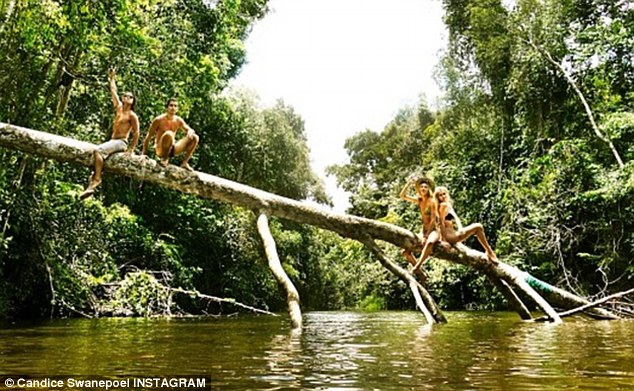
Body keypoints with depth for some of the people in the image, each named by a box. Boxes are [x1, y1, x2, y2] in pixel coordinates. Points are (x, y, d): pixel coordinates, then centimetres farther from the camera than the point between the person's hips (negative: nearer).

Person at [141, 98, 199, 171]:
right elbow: (148, 137, -5)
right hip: (160, 149, -5)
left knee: (194, 137, -9)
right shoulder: (159, 120, -9)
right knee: (169, 134, -36)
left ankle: (184, 163, -8)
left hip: (172, 149, 5)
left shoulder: (178, 120, 4)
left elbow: (190, 130, 4)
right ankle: (165, 159, -18)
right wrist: (143, 153, -7)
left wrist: (190, 132, -23)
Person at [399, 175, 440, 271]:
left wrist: (426, 236, -19)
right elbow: (402, 195, 5)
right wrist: (409, 183, -2)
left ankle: (416, 268, -45)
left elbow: (433, 220, -15)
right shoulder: (419, 200, 7)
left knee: (429, 242, -42)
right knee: (406, 251, -4)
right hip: (423, 231, 7)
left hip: (433, 231, -7)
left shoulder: (431, 201, -9)